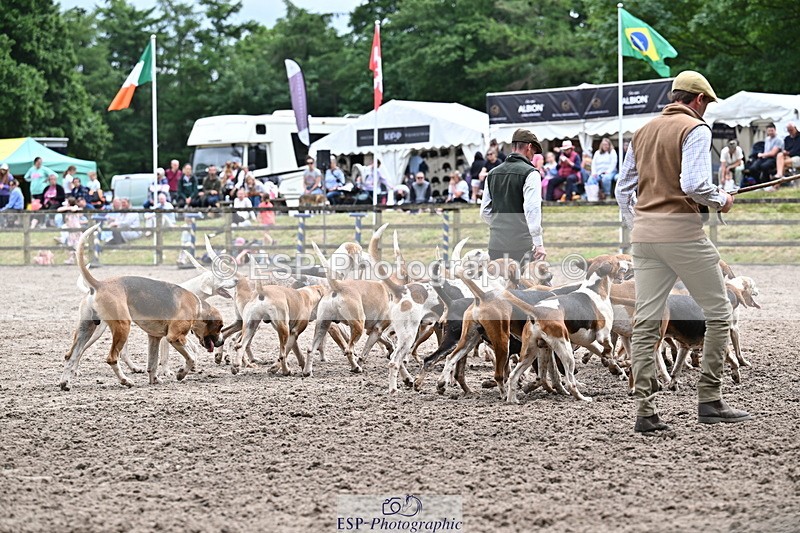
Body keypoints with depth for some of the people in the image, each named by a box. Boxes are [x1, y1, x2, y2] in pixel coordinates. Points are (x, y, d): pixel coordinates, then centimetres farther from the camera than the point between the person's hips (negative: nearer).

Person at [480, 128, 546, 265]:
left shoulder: (492, 174, 13)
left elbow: (485, 212, 13)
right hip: (522, 243, -6)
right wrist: (539, 243, -15)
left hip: (496, 244, 6)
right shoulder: (530, 173, -7)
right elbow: (532, 210, -15)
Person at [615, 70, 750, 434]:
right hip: (681, 229, -7)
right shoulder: (695, 129, -6)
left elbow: (623, 189, 17)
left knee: (646, 322, 5)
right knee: (718, 312, 6)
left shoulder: (643, 132, 16)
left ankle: (645, 411, 0)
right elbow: (694, 185, -19)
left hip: (644, 231, 7)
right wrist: (721, 200, -2)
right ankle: (709, 401, 4)